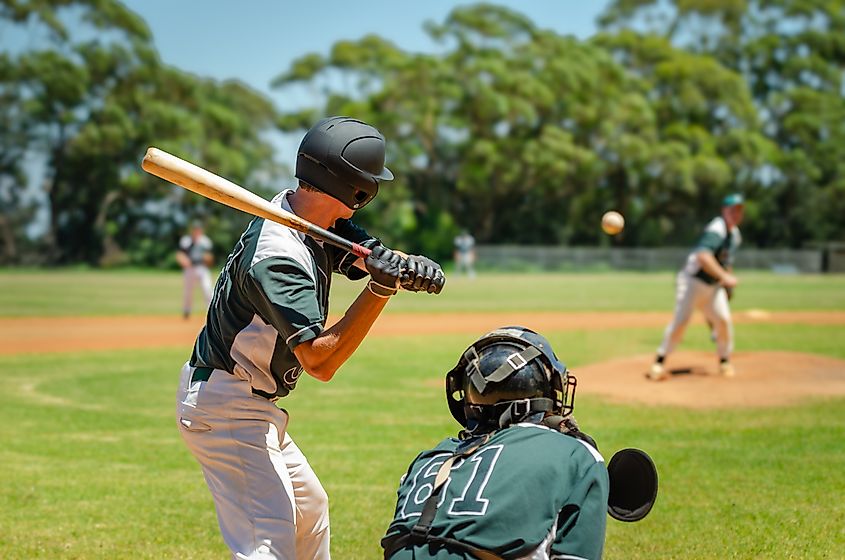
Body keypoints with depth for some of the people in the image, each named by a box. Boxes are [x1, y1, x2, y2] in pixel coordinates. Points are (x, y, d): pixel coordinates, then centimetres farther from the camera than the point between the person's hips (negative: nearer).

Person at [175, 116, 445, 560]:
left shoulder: (322, 221, 1)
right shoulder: (279, 256, -28)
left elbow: (376, 257, -4)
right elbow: (320, 361, -32)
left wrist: (407, 267, -28)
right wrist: (381, 288, -38)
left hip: (252, 406, 10)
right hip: (225, 407, -10)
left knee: (309, 508, 25)